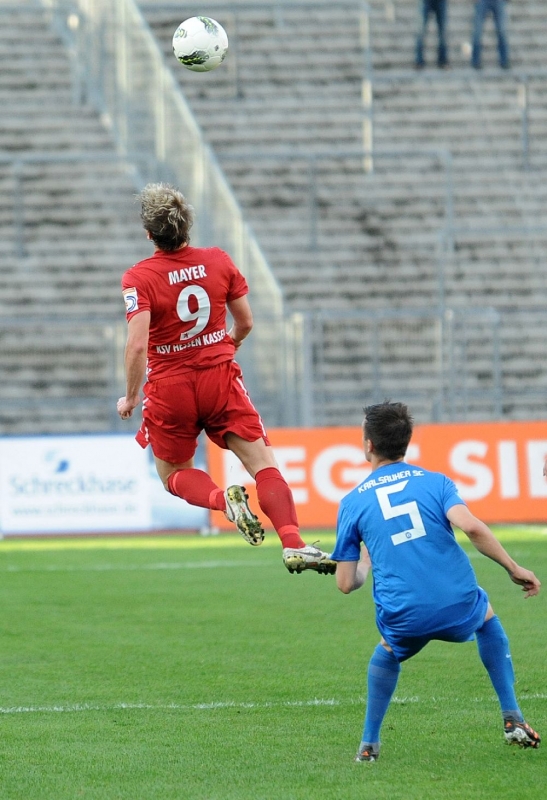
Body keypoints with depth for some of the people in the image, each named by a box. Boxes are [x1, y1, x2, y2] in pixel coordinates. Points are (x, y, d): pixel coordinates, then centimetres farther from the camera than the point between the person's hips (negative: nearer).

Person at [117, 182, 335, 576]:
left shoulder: (138, 278, -12)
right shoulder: (219, 260, -2)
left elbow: (137, 344, -21)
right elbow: (246, 323, 7)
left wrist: (130, 397, -8)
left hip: (169, 388, -2)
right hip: (221, 379, 2)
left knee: (174, 475, 19)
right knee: (264, 464, 0)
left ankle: (224, 499, -12)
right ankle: (293, 544, -19)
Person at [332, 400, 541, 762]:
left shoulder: (353, 503, 8)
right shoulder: (434, 481, 7)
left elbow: (347, 583, 8)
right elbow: (471, 527, -13)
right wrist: (514, 568, -4)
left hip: (404, 621, 0)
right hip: (460, 609, 0)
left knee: (389, 652, 36)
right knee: (487, 615, 35)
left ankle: (369, 744, 30)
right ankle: (513, 720, 27)